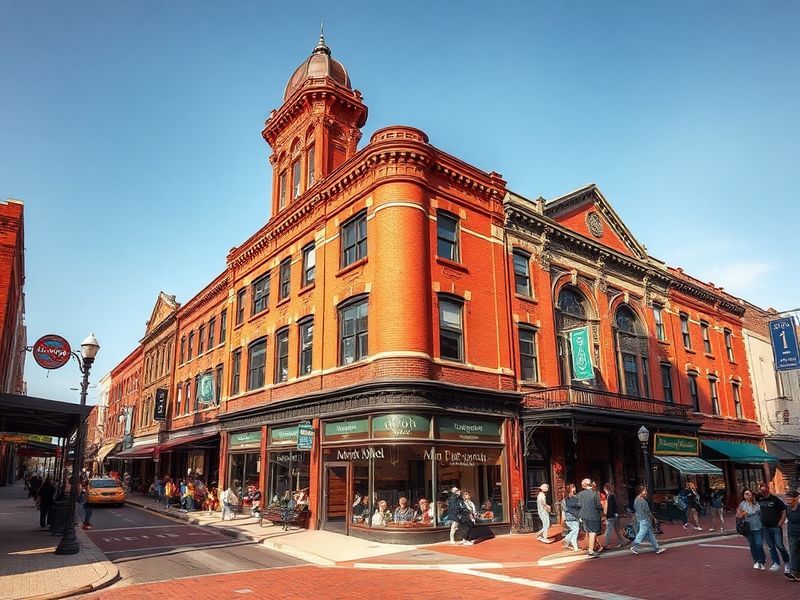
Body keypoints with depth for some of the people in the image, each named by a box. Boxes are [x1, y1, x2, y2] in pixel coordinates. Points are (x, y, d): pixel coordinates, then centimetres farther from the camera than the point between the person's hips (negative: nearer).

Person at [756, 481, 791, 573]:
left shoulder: (775, 499, -10)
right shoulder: (759, 499, 2)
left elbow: (784, 511, -8)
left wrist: (780, 524, -10)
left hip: (776, 527, -4)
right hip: (765, 527, 4)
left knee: (779, 546, -4)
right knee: (771, 547, 9)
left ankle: (787, 563, 12)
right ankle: (776, 564, 17)